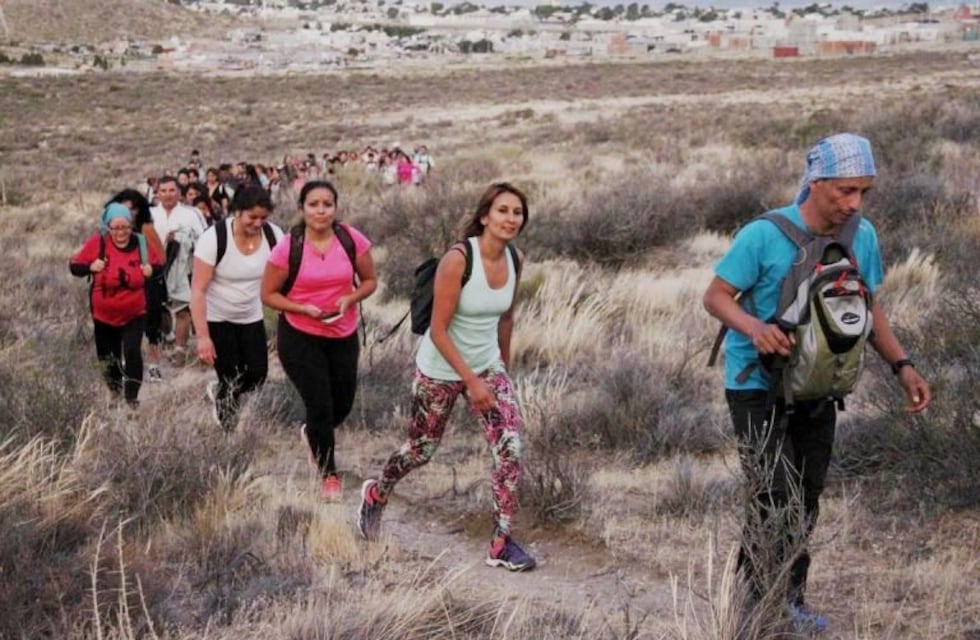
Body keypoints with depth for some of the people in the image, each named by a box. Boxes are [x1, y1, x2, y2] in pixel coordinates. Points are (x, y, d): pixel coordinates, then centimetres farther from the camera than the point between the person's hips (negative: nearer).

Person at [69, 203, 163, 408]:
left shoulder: (141, 243, -8)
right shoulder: (97, 242, -12)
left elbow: (160, 263, 7)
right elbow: (74, 266, -5)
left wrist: (152, 269, -15)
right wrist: (91, 267, -24)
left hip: (134, 313, -1)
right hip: (104, 314, 1)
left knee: (133, 352, -16)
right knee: (108, 356, 17)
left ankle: (132, 397, -4)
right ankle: (114, 390, 44)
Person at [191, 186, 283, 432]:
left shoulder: (273, 235, -12)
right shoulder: (214, 238, -23)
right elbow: (197, 290, -22)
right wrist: (202, 336, -26)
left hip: (251, 318, 4)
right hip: (216, 319, -4)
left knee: (257, 374, 3)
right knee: (231, 379, -5)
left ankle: (220, 394, 35)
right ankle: (227, 431, 17)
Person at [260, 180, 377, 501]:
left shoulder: (352, 240, -10)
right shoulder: (288, 248, -15)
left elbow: (370, 280, 3)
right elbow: (268, 294, -7)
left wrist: (350, 298, -18)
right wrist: (303, 309, -22)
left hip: (343, 334, 3)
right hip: (300, 336, -3)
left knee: (343, 403, 14)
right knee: (320, 405, -3)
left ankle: (314, 434, 50)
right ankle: (328, 474, 19)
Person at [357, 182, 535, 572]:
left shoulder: (515, 261, -6)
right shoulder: (457, 259, -24)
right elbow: (438, 330, -22)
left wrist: (504, 365, 20)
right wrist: (472, 381, -23)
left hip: (488, 367, 5)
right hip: (440, 371, -5)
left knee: (511, 448, -11)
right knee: (421, 450, 13)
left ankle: (501, 544, -1)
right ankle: (375, 495, 45)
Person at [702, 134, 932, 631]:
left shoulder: (862, 237, -4)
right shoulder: (764, 235, -19)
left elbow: (868, 308, 9)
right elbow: (716, 296, -14)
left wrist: (901, 365, -4)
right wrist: (754, 326, -34)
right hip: (758, 386, -6)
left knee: (805, 502, 11)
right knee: (777, 501, -13)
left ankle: (777, 598, 24)